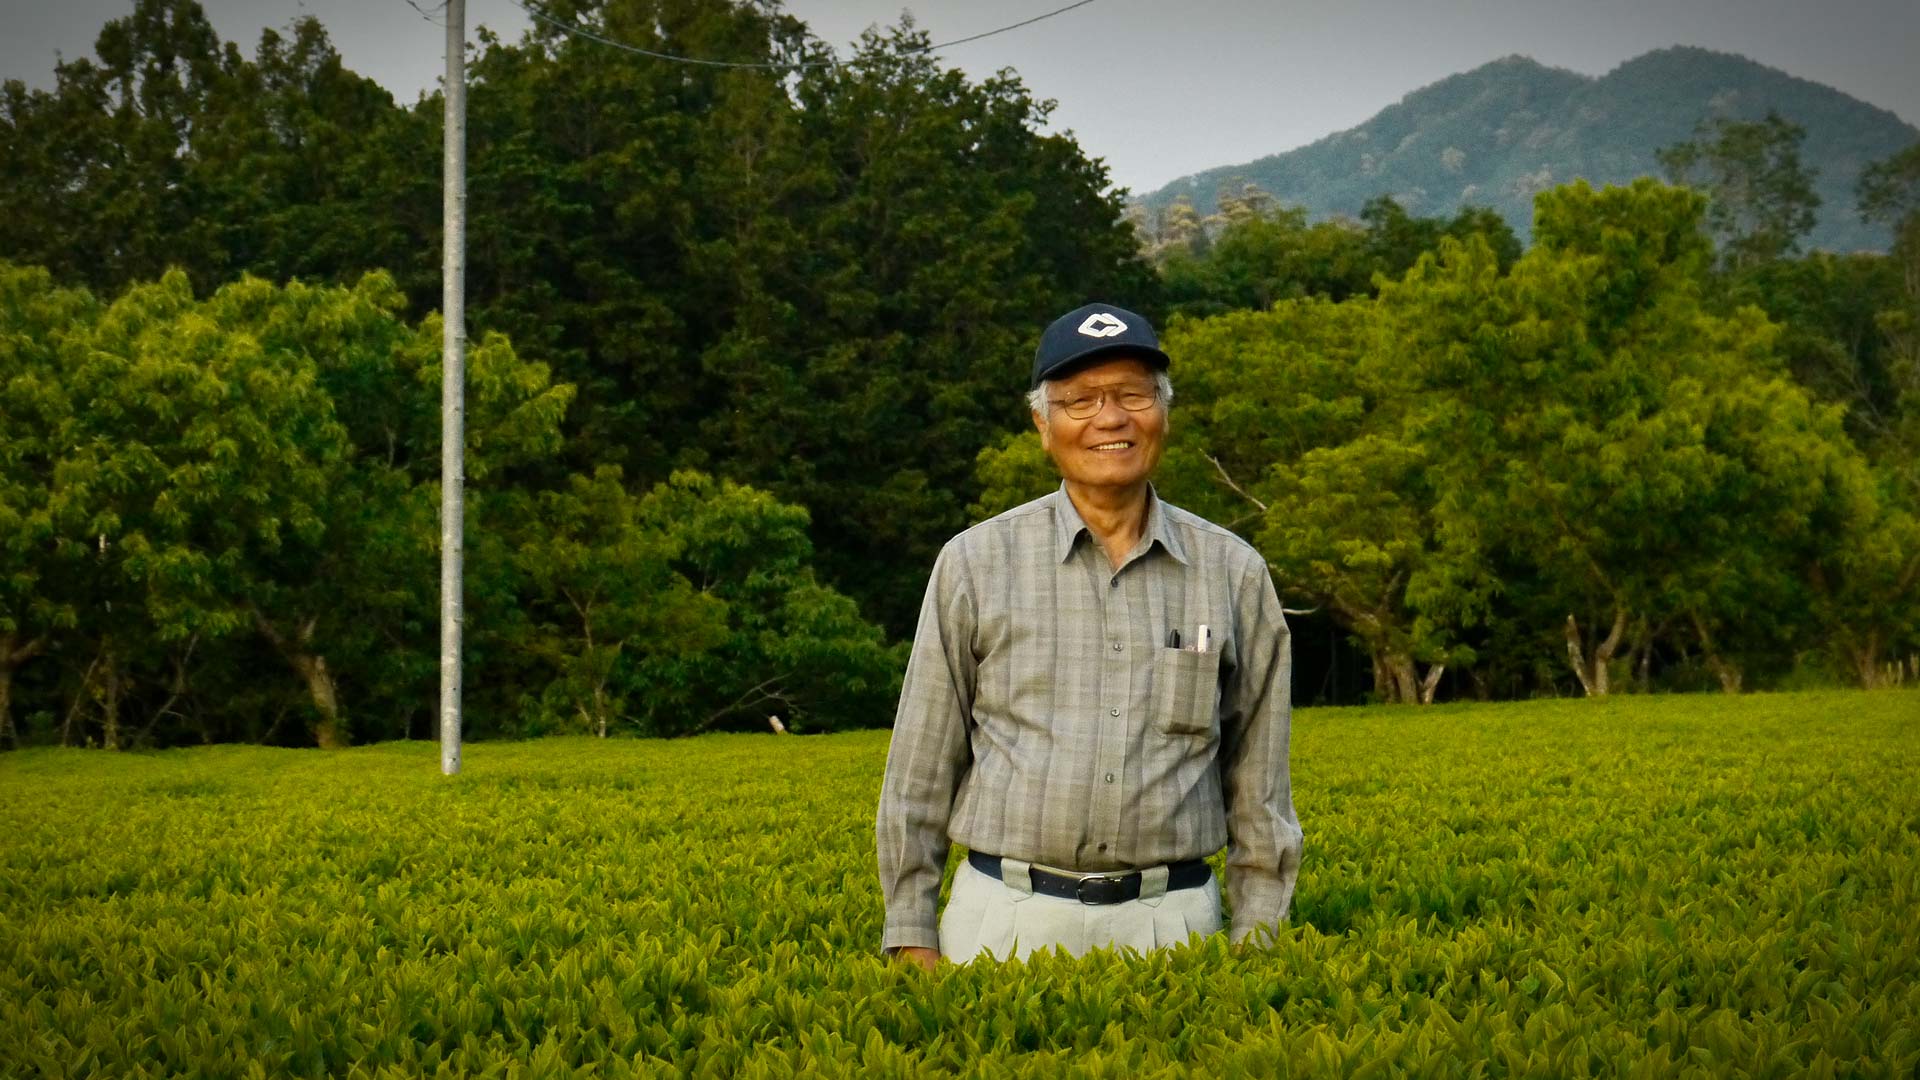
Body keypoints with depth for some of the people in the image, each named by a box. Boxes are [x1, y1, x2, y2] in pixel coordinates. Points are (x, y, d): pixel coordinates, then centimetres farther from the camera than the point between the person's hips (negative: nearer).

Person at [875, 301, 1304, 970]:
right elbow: (921, 767, 4)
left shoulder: (1235, 573, 7)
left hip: (1171, 924, 1)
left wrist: (1256, 940, 6)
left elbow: (1258, 786, 11)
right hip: (1006, 919, -1)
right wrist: (912, 939, 1)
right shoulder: (975, 563, 3)